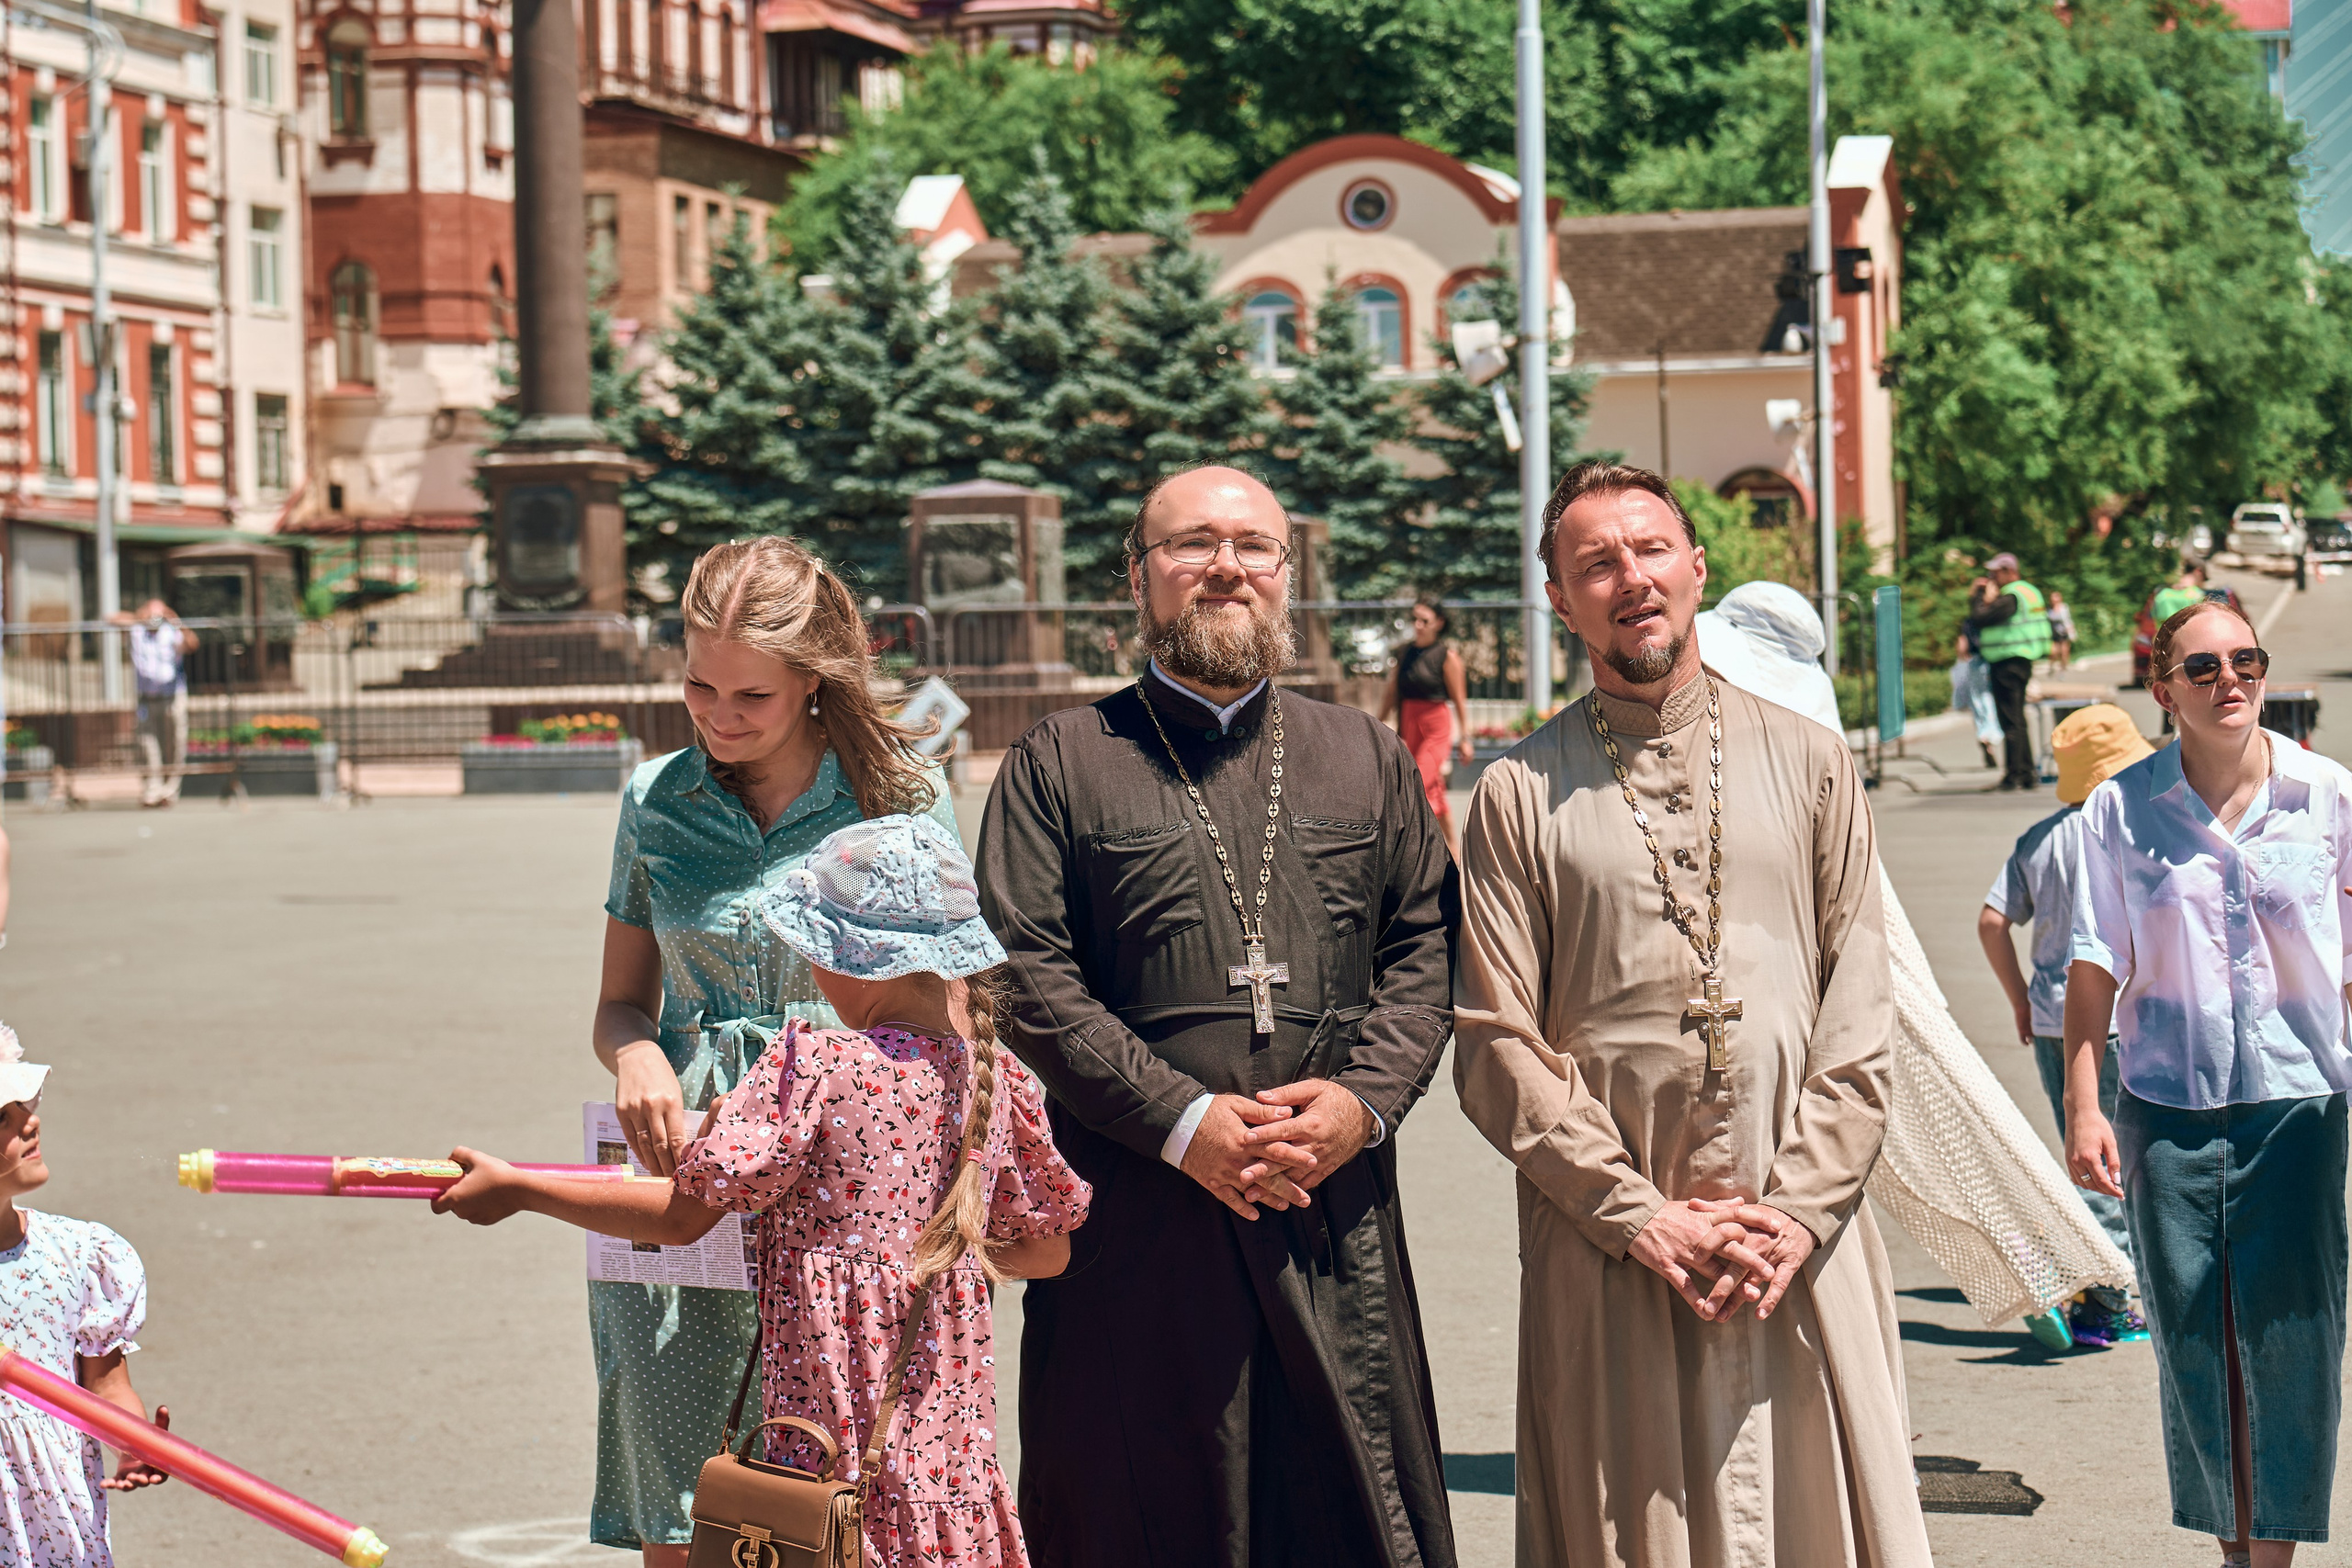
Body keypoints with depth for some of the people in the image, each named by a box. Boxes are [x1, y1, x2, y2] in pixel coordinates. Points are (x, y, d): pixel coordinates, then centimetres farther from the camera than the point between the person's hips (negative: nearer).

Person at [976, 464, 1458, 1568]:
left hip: (1337, 1217, 3)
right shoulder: (1061, 763, 6)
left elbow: (1426, 946, 12)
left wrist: (1365, 1098, -6)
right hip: (1137, 1218, -2)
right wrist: (1179, 1120, -13)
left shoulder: (1366, 756, 17)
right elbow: (1026, 978, -4)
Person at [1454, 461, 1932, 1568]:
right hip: (1608, 1257, -2)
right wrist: (1640, 1217, -10)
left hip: (1805, 1248, 2)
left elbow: (1860, 1012, 5)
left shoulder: (1806, 762, 9)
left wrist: (1800, 1206, -7)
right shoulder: (1521, 791, 2)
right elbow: (1494, 1043, -3)